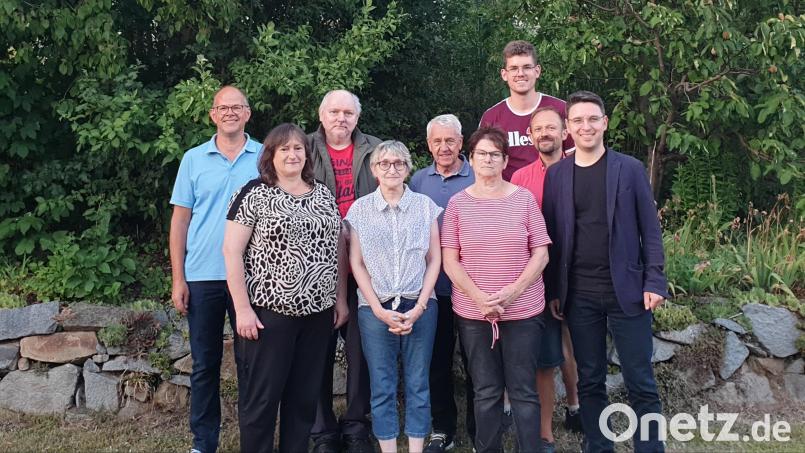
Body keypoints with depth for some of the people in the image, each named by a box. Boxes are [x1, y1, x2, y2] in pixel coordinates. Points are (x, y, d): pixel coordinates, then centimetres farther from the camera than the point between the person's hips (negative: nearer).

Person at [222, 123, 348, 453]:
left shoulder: (323, 195, 11)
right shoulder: (254, 193, -5)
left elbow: (337, 248, 15)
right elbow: (231, 250, -9)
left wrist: (341, 298, 10)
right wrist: (242, 307, -14)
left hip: (318, 312, 5)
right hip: (269, 311, -5)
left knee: (305, 395, 13)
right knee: (261, 397, 4)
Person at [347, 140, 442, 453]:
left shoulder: (425, 205, 5)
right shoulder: (360, 209, 4)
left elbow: (434, 260, 5)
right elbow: (356, 263, 3)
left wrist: (419, 307, -5)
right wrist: (380, 310, -5)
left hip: (420, 306, 0)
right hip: (375, 309, 0)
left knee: (418, 383, 5)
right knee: (382, 386, 5)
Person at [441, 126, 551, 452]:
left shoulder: (524, 198, 2)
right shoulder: (458, 203, 2)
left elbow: (541, 253, 0)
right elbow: (450, 261, 0)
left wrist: (512, 292, -13)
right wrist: (479, 298, -13)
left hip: (523, 311, -1)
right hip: (472, 312, 1)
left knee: (523, 390, 4)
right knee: (486, 390, 11)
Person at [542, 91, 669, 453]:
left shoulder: (630, 169, 1)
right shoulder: (556, 174, 5)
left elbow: (650, 229, 1)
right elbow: (552, 236, 5)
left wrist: (654, 282, -7)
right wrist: (553, 290, 3)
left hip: (627, 290, -1)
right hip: (579, 295, 2)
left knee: (640, 383, 4)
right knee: (590, 382, 11)